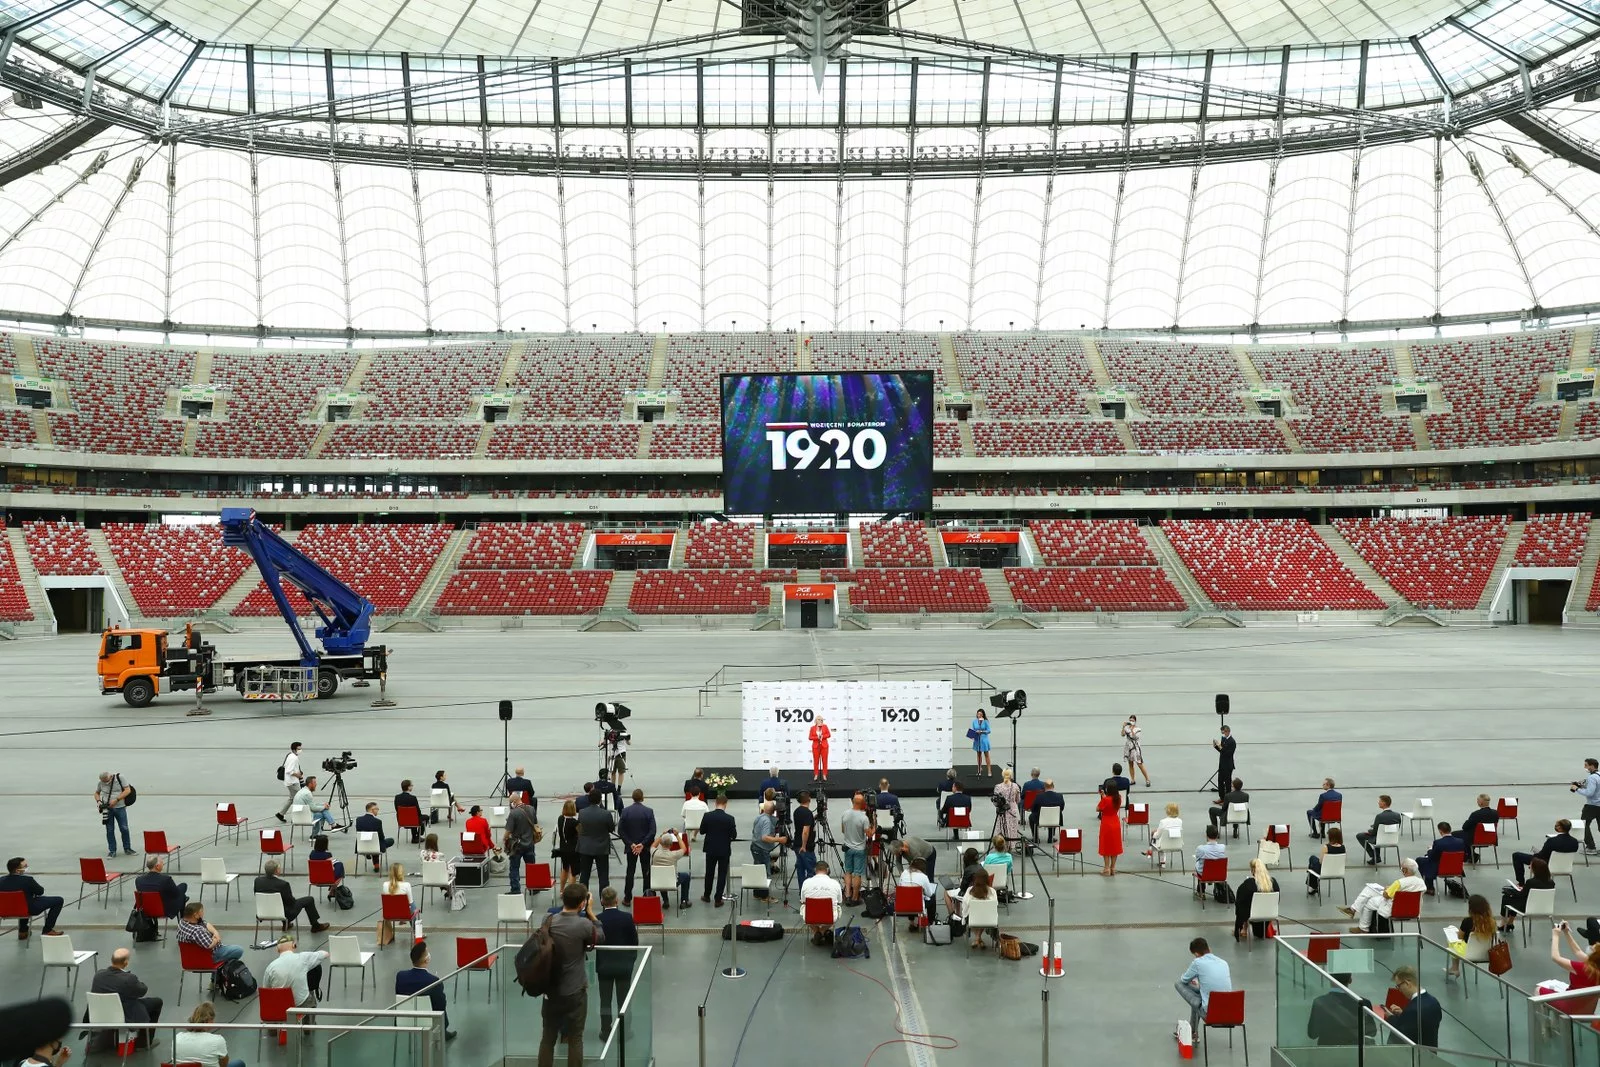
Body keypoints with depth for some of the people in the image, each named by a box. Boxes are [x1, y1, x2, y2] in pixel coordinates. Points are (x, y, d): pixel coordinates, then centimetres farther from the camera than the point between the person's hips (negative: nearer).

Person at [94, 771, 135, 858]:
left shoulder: (119, 778, -8)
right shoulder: (101, 782, 0)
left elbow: (127, 790, -10)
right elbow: (97, 793, 17)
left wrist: (116, 800, -18)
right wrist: (98, 801, -4)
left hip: (120, 808, -2)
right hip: (107, 809, 2)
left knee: (124, 828, 1)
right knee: (110, 830, 5)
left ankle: (127, 849, 14)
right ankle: (112, 851, 13)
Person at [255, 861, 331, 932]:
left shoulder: (257, 880, -17)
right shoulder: (282, 884, -31)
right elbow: (292, 902, -16)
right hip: (285, 914, -6)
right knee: (309, 900, 14)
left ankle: (286, 923, 41)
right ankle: (316, 926, 28)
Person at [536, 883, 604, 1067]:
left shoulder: (549, 921, -6)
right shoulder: (584, 925, -19)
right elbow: (601, 938, -1)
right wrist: (590, 912, 1)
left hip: (551, 989, 4)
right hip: (575, 992, -4)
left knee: (548, 1038, 14)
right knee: (575, 1039, 8)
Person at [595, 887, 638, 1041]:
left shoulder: (597, 919, -15)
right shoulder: (627, 917, -12)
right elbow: (634, 941, -4)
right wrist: (631, 959, 11)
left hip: (604, 965, -1)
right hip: (624, 964, 1)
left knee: (605, 1000, 11)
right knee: (623, 1000, 11)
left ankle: (606, 1032, 16)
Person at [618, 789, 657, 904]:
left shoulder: (625, 811, -8)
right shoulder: (649, 812, -12)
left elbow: (620, 831, -8)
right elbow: (652, 831, -16)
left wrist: (631, 844, -8)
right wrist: (643, 844, -13)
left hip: (630, 846, 1)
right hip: (646, 847, -1)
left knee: (630, 872, 11)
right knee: (647, 872, 9)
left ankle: (627, 898, 12)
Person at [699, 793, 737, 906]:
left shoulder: (707, 816, -11)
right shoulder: (729, 818, -17)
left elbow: (702, 831, -2)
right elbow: (734, 835, -11)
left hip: (711, 849, 2)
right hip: (724, 850, -2)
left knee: (709, 873, 19)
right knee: (722, 875, 8)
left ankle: (707, 896, 32)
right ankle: (718, 900, 10)